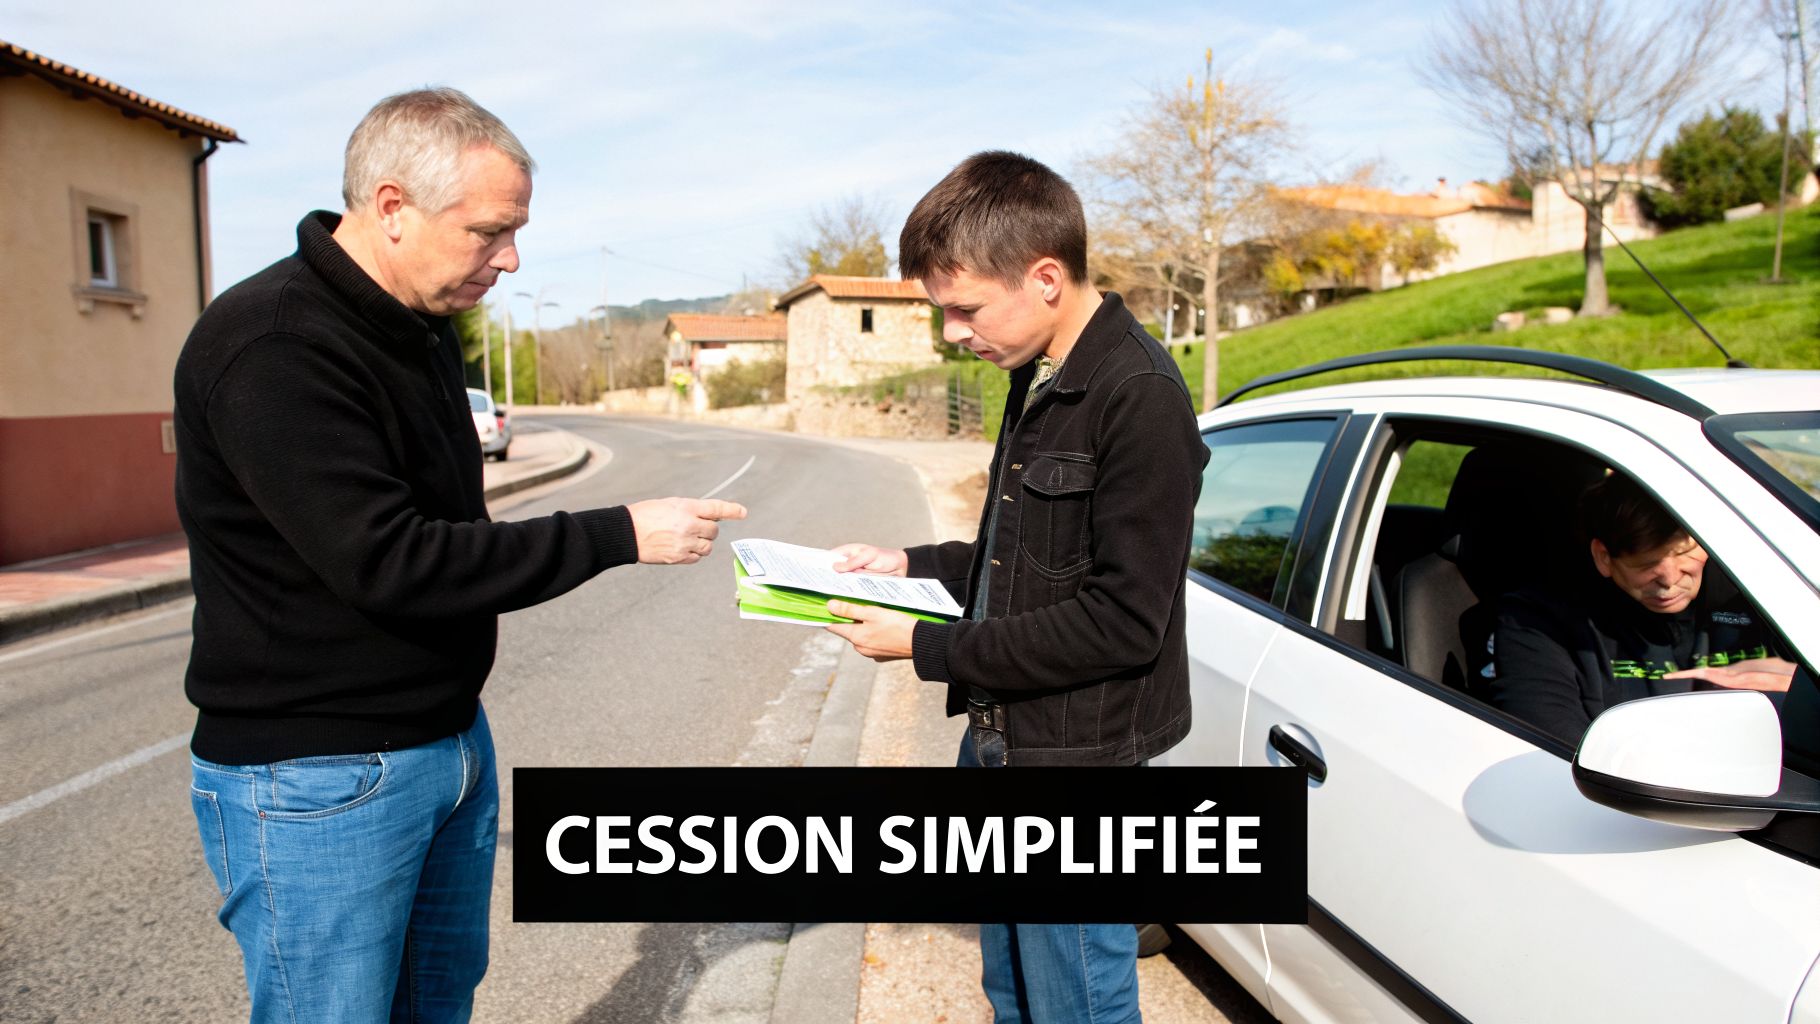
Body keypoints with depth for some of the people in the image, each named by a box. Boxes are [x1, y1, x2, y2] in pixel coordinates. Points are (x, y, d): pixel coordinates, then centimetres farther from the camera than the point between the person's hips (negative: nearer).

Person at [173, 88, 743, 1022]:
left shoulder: (420, 328, 8)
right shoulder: (269, 347, -22)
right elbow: (386, 561, -27)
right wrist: (620, 535, -25)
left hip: (450, 739, 8)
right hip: (317, 778, -8)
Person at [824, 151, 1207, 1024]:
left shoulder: (1140, 401, -20)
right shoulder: (1036, 382, 9)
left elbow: (1121, 620, -23)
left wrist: (928, 648, -19)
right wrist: (910, 565, 5)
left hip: (1078, 763, -9)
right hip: (998, 747, 9)